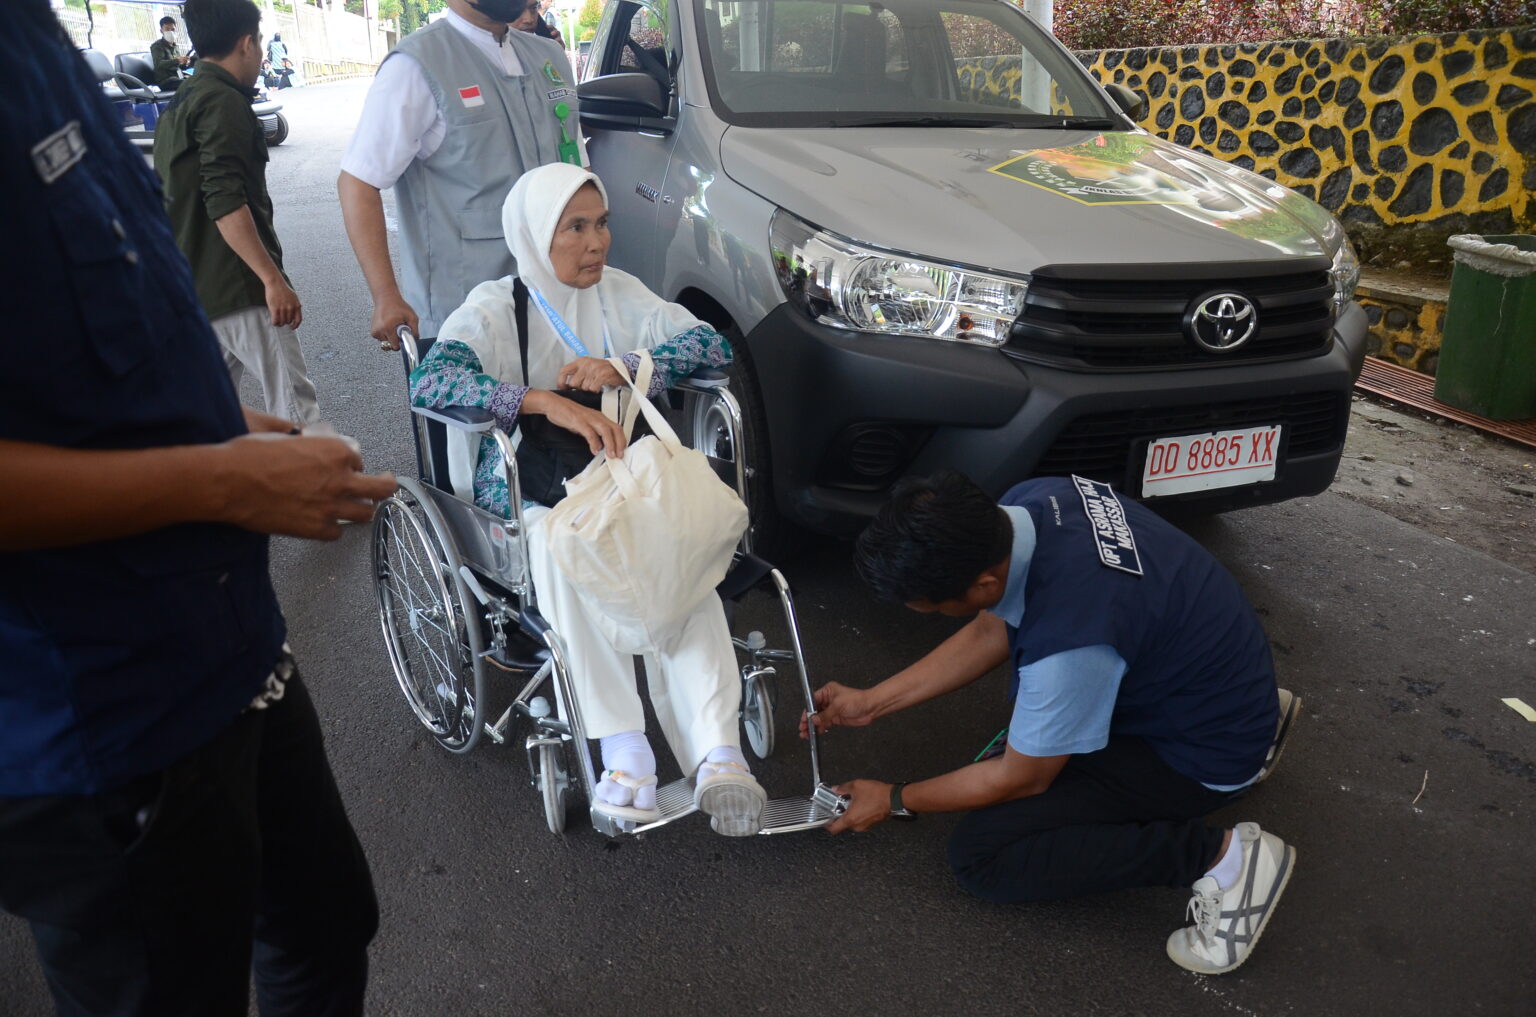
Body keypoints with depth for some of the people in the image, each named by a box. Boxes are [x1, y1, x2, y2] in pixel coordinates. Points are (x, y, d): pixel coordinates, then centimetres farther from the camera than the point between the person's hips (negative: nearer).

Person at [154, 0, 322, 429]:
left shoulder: (178, 107, 18)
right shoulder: (224, 102, -12)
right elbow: (226, 203, -22)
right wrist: (273, 279, -24)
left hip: (195, 289, 10)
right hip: (238, 288, -10)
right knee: (296, 409, -8)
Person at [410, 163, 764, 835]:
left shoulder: (617, 292, 13)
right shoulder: (495, 307, -1)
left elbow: (711, 343, 4)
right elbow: (429, 381, -21)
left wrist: (623, 368, -14)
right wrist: (550, 402, -35)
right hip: (525, 484, -2)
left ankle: (716, 754, -41)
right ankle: (624, 749, -37)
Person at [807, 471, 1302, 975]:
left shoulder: (1066, 640, -37)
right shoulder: (1027, 501, -14)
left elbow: (1021, 779, -17)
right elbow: (989, 633, 4)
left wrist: (894, 801, -3)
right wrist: (873, 701, 4)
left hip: (1207, 747, -8)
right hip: (1213, 665, 8)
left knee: (980, 854, -10)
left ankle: (1219, 856, -8)